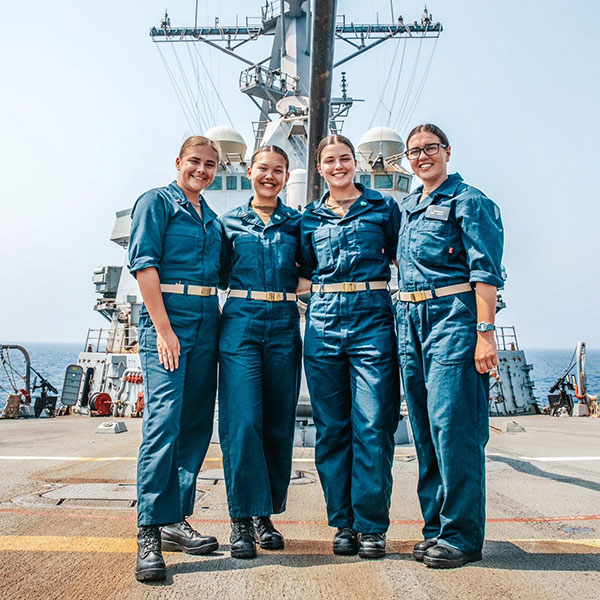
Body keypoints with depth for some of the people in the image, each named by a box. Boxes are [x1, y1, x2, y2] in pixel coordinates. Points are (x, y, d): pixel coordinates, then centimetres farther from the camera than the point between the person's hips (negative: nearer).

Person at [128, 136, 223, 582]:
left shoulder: (211, 218, 21)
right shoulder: (157, 202, 3)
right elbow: (144, 263, -8)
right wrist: (163, 328, -16)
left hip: (207, 321, 7)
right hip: (167, 316, -7)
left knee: (197, 424, 7)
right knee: (164, 420, -14)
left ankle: (176, 520, 18)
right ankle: (150, 533, -7)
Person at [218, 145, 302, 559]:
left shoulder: (297, 222, 12)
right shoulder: (230, 222, 11)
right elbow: (220, 276, 12)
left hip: (284, 326, 2)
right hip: (241, 324, -1)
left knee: (279, 424, 5)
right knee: (243, 421, -8)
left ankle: (266, 516, 19)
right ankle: (243, 520, 3)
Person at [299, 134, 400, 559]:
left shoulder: (383, 207, 10)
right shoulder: (310, 218, 16)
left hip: (372, 317, -2)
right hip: (324, 320, 3)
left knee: (372, 426, -5)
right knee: (332, 428, 5)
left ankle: (371, 525, 8)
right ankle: (343, 523, 16)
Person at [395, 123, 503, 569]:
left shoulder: (468, 201, -2)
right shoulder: (407, 206, 20)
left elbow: (485, 271, -10)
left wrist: (485, 331, -18)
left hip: (453, 316, -7)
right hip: (411, 321, 7)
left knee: (452, 424, -7)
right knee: (425, 429, 10)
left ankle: (462, 535, 6)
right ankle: (436, 528, 21)